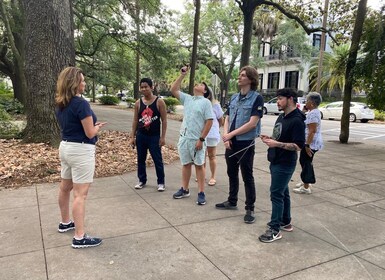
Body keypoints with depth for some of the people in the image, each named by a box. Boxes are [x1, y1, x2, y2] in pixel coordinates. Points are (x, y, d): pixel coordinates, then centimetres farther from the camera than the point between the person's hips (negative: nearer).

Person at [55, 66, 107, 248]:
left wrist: (91, 124, 12)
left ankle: (65, 223, 39)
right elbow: (90, 133, -17)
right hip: (81, 150, -9)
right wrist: (97, 126, 4)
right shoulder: (81, 104, -19)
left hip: (65, 147, 9)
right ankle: (80, 237, 1)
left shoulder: (60, 104, 7)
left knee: (65, 187, 21)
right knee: (80, 194, -5)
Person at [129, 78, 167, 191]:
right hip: (140, 135, 4)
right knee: (140, 159, 12)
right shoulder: (138, 103, 3)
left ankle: (161, 182, 14)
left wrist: (163, 137, -11)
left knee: (158, 160, 2)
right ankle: (142, 180, 27)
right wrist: (132, 136, 4)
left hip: (154, 136, -4)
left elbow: (164, 120, -6)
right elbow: (135, 120, 8)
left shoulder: (159, 102, -7)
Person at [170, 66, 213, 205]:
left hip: (197, 140, -5)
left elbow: (209, 122, -11)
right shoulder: (187, 98, 10)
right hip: (184, 138, 5)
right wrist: (182, 75, 2)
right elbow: (173, 90, 9)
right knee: (186, 164, 14)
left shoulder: (206, 102, -6)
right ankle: (184, 190, 25)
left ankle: (201, 193, 10)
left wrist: (201, 139, -16)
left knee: (199, 165, 3)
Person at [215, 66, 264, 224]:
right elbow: (227, 119, 10)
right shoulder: (234, 97, 10)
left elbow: (252, 123, -17)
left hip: (246, 144, -6)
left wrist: (231, 134, -15)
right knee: (232, 174, 17)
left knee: (247, 177, 3)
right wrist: (225, 136, -6)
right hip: (231, 143, 6)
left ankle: (250, 209, 15)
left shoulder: (257, 98, -10)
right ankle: (232, 202, 33)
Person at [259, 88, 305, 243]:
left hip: (285, 164, -9)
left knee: (276, 194, -6)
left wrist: (277, 144, -27)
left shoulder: (297, 120, -18)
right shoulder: (282, 117, 11)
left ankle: (275, 230, 3)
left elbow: (298, 146, -22)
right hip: (276, 161, 9)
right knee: (283, 192, 18)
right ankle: (286, 221, 32)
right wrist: (270, 138, 3)